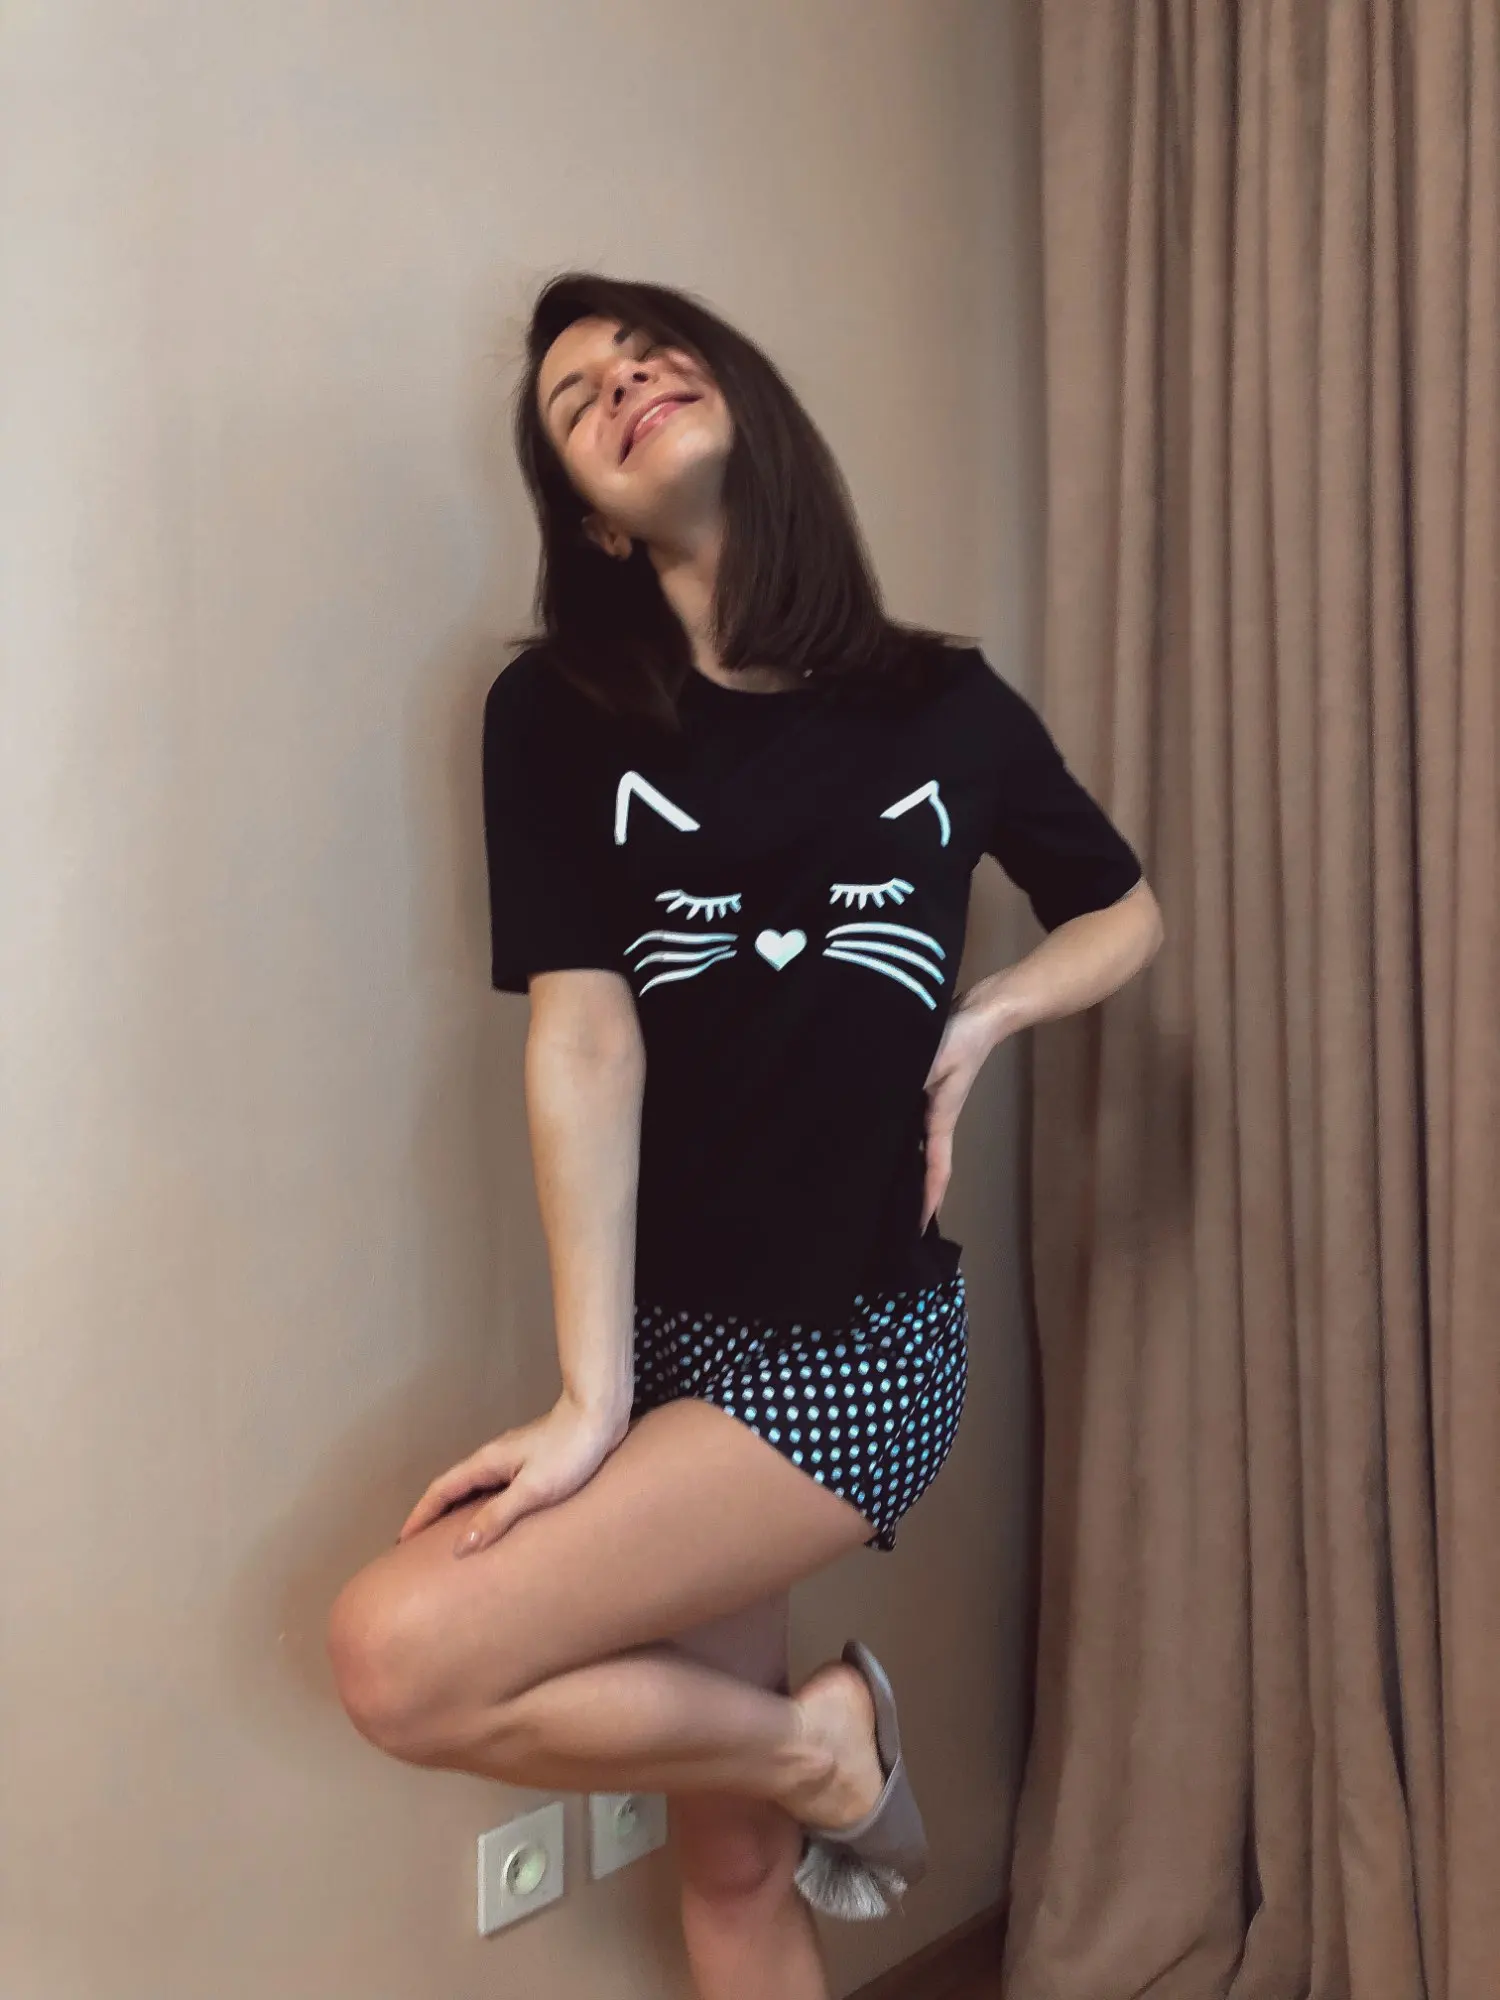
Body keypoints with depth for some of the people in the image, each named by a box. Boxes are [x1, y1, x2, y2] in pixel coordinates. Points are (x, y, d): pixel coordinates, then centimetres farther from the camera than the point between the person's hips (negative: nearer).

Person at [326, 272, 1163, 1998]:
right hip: (675, 1330, 2)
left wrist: (984, 1017, -4)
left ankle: (822, 1740, 5)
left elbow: (1127, 914, 15)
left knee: (400, 1660, -18)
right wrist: (592, 1396, -16)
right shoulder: (556, 714, -2)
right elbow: (584, 1041, -11)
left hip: (854, 1348, -2)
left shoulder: (945, 707, 0)